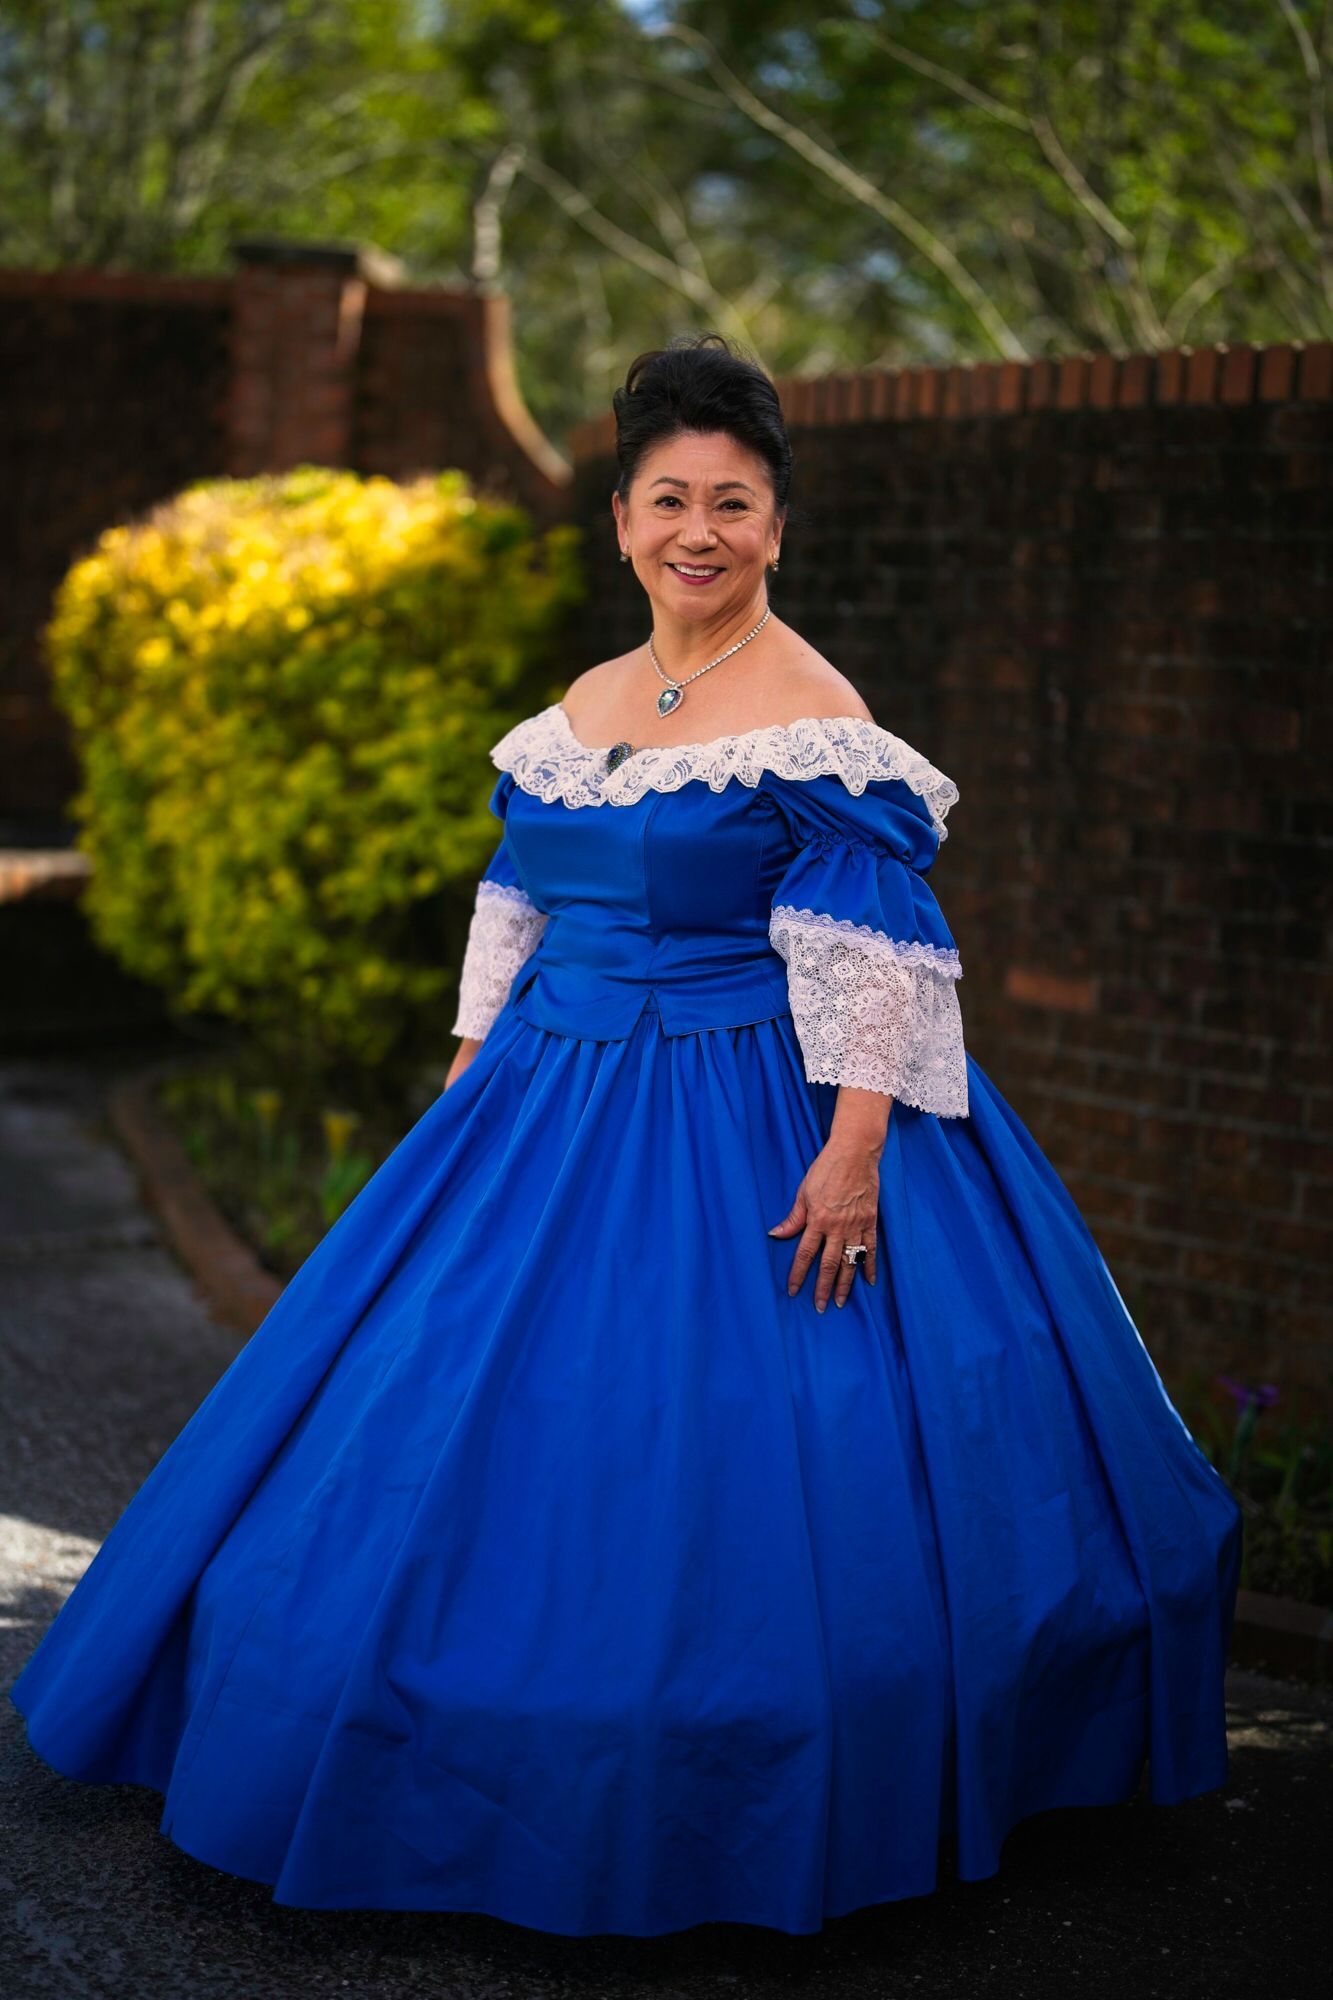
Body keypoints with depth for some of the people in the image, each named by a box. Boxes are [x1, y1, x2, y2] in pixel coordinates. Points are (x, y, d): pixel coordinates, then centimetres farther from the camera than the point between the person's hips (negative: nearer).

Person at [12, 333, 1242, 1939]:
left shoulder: (811, 719, -12)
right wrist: (466, 1097, 13)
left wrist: (854, 1152, -24)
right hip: (559, 1112, 8)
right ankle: (497, 1785, 31)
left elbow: (870, 956, -17)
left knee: (724, 1465, -3)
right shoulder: (576, 714, 10)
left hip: (751, 1130, -7)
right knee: (485, 1420, 13)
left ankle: (709, 1826, 16)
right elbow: (514, 920, 16)